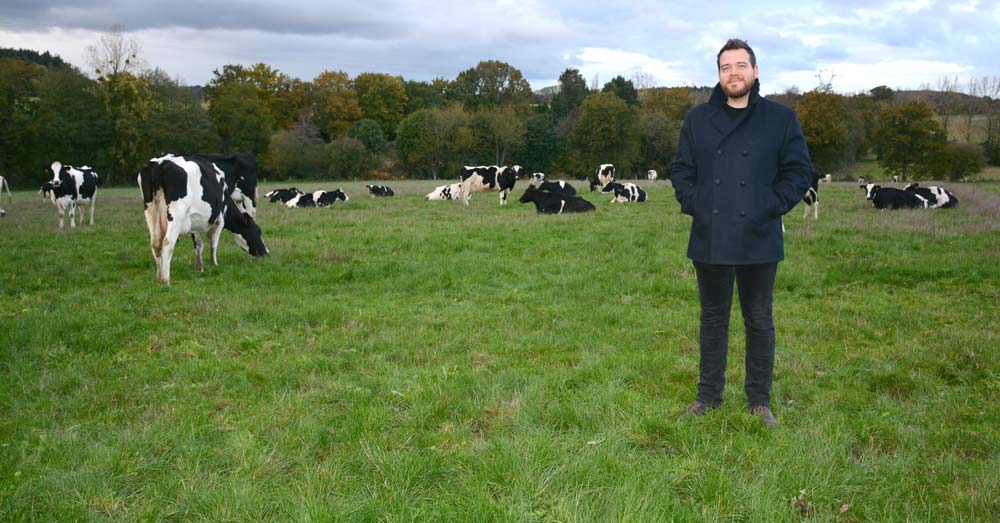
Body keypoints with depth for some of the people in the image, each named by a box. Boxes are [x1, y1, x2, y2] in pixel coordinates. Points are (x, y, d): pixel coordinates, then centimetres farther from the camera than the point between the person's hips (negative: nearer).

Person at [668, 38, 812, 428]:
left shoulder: (781, 119, 2)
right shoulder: (698, 119, 7)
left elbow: (798, 172, 3)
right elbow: (681, 169, 11)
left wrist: (772, 207, -9)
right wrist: (693, 204, -3)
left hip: (758, 242, -1)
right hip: (709, 241, 2)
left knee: (759, 322, 8)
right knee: (712, 319, 12)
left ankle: (759, 401, 20)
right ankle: (708, 395, 24)